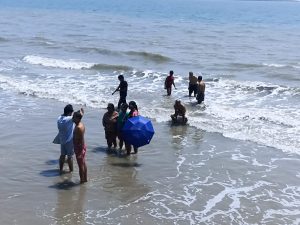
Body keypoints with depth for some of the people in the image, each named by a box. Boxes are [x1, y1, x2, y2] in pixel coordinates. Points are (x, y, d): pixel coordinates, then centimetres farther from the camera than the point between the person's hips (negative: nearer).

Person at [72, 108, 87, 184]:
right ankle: (85, 179, 30)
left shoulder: (79, 127, -24)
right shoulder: (80, 124, 6)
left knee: (81, 165, 2)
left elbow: (81, 140, -25)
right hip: (82, 146, 10)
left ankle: (82, 181, 11)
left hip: (79, 147, -10)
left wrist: (79, 151, -22)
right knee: (83, 164, 19)